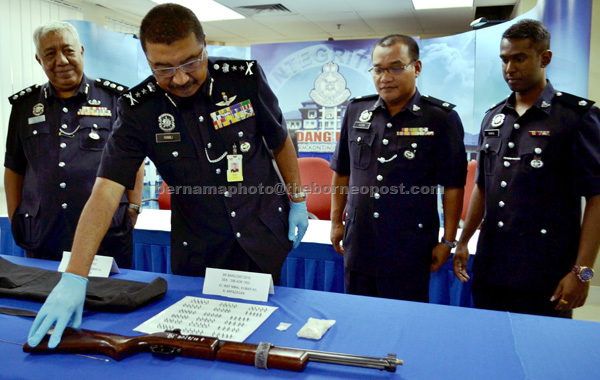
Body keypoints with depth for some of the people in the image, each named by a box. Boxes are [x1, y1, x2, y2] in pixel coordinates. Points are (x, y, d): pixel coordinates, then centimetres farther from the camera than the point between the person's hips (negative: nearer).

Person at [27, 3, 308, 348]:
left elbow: (280, 140, 2)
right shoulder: (138, 109, -15)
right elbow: (106, 193, -21)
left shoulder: (245, 78, -13)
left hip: (265, 238, 0)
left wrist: (298, 200, 6)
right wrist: (74, 278, -28)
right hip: (198, 254, 0)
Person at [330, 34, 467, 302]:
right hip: (358, 247, 4)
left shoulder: (441, 118, -6)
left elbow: (453, 185, -5)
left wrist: (448, 241, -4)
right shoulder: (356, 111, 5)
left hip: (410, 254, -3)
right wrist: (336, 221, 12)